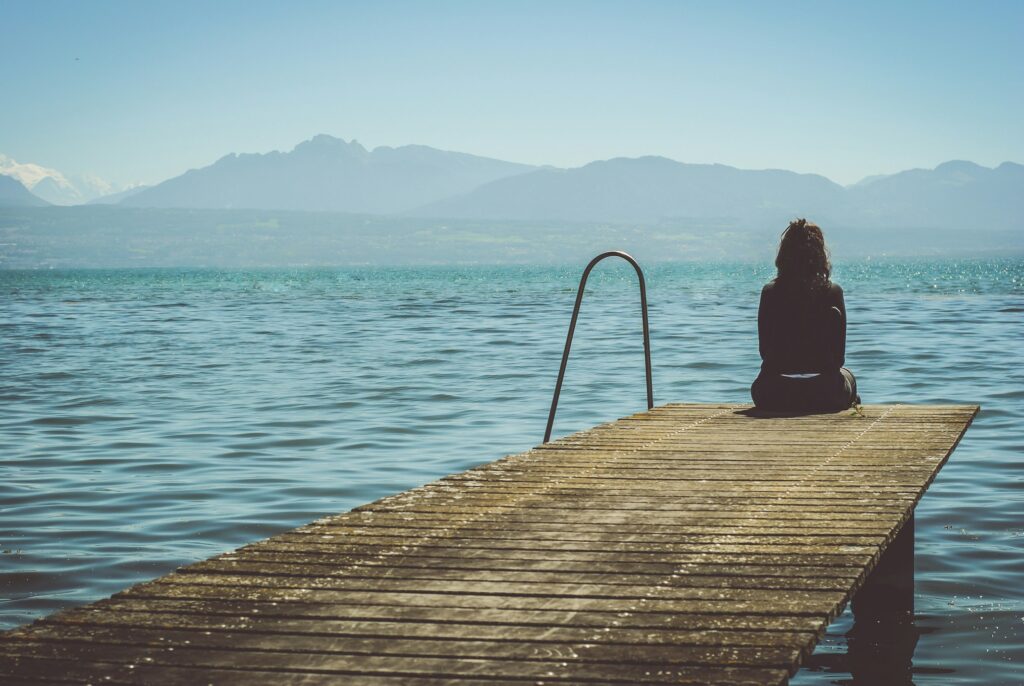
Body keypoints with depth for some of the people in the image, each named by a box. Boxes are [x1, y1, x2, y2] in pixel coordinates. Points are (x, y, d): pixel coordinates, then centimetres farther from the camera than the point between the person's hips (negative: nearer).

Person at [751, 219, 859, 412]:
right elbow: (839, 356, -2)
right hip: (824, 396, 0)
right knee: (847, 376, 36)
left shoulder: (769, 292, -3)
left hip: (773, 397, 0)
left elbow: (764, 351, 4)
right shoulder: (832, 292, -5)